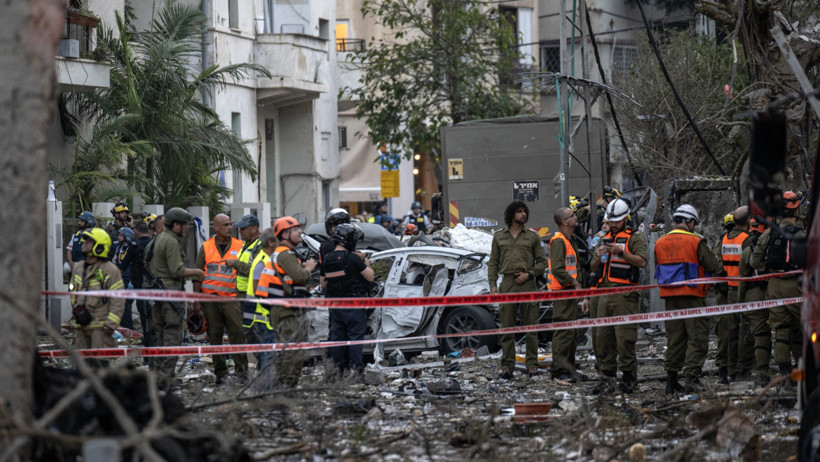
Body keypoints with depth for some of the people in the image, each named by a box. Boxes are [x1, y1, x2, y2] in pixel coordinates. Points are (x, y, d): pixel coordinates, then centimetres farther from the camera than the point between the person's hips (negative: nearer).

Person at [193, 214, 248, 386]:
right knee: (215, 336, 5)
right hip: (210, 297, 2)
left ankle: (241, 371, -4)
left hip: (231, 297, -1)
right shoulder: (205, 247, 7)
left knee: (237, 333, -10)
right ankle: (220, 372, 13)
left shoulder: (239, 246, 5)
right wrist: (196, 300, 4)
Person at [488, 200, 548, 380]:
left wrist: (528, 274, -6)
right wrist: (492, 284, 1)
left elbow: (542, 262, 10)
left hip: (527, 284, -1)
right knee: (507, 327, -1)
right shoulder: (499, 237, 13)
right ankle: (507, 366, 2)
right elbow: (493, 262, 12)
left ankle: (532, 365, 4)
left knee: (530, 326, -1)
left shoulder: (532, 237, 10)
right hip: (507, 284, 1)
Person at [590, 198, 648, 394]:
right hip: (605, 294, 7)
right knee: (604, 337, 5)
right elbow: (594, 268, 22)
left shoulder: (635, 238, 1)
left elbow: (642, 261, -13)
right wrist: (598, 256, 1)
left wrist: (621, 253, -21)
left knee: (624, 337, -9)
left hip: (625, 295, -7)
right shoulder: (605, 239, 22)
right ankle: (607, 378, 8)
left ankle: (628, 377, -2)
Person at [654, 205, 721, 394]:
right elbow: (714, 267, -6)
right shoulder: (696, 242, -9)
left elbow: (658, 270, 16)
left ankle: (671, 378, 13)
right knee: (697, 337, -1)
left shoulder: (660, 243, 8)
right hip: (692, 296, -5)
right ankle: (692, 376, -11)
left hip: (669, 297, 5)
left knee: (674, 337, 13)